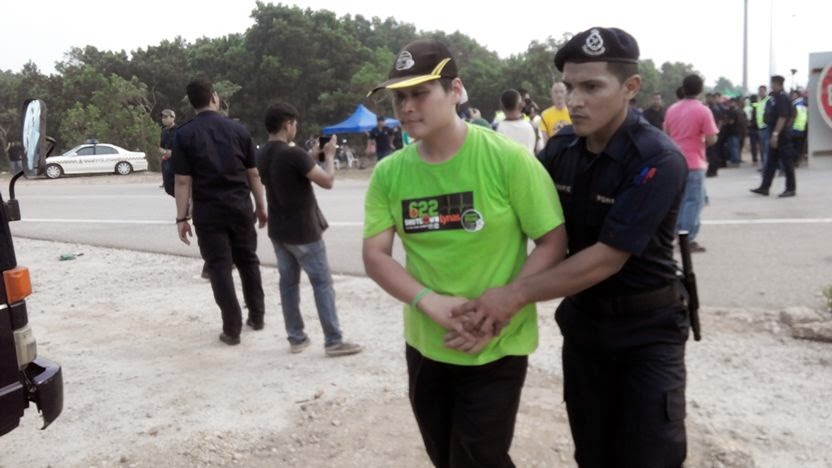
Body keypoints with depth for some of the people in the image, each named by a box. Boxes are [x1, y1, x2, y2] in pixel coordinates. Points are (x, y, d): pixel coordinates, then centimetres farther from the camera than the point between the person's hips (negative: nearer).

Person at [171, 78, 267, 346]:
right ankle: (257, 316, 27)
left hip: (208, 211, -2)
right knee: (248, 260, 17)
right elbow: (253, 173, 4)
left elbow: (183, 181, -8)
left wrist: (182, 218, -3)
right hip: (240, 207, 2)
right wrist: (261, 207, 12)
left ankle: (232, 329, 4)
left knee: (219, 267, 3)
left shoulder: (184, 134, -4)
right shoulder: (238, 129, 2)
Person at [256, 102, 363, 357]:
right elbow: (327, 180, -18)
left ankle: (296, 338, 18)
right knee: (322, 283, 0)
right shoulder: (293, 154, -21)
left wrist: (312, 156, 15)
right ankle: (333, 341, 4)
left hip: (278, 230, 8)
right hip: (303, 231, -8)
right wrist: (329, 154, -3)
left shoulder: (262, 155, 5)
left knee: (288, 282, 12)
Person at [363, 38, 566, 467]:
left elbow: (553, 243, -12)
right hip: (424, 346, 5)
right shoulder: (389, 173, -4)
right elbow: (374, 255, -4)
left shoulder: (506, 159, -16)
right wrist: (431, 302, -20)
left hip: (495, 350, -4)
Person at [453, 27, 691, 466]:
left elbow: (608, 258, -26)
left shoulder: (659, 160, -22)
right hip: (582, 320, 5)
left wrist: (516, 294, -26)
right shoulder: (560, 148, -5)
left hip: (648, 328, -4)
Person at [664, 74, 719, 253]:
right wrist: (703, 141, 6)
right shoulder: (703, 111, -11)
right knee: (693, 201, 0)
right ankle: (688, 240, -2)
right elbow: (711, 139, -13)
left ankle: (678, 233, 23)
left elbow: (666, 134, 13)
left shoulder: (672, 109, 4)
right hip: (694, 162, -5)